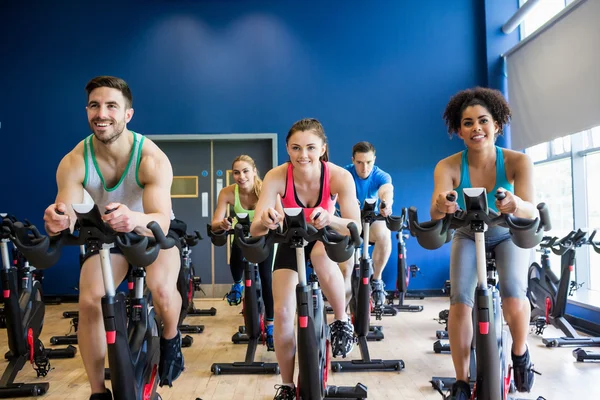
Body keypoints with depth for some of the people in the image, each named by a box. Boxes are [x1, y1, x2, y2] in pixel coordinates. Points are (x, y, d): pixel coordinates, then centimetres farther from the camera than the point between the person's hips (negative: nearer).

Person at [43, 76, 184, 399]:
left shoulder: (152, 159, -29)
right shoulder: (73, 162, -21)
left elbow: (161, 221, -38)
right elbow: (66, 214, -27)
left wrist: (136, 219, -61)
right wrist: (56, 220, -52)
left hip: (153, 231, -2)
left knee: (162, 290, -30)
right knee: (89, 300, -20)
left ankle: (170, 339, 6)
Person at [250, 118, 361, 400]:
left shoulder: (339, 176, -29)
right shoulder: (277, 177, -28)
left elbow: (356, 228, -32)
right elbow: (254, 230, -32)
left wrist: (330, 220, -53)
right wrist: (265, 221, -55)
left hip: (325, 237, -1)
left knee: (322, 256, -39)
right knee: (282, 312, -9)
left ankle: (342, 322, -13)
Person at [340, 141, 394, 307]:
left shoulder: (381, 176, -13)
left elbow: (387, 190, -36)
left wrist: (386, 203, -62)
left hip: (372, 221, 0)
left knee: (384, 234, -35)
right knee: (345, 270, -13)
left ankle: (376, 279, -13)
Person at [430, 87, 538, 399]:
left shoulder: (517, 161, -25)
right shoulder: (448, 166, -24)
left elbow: (531, 212, -36)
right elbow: (436, 212, -37)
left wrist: (516, 205, -60)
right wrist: (440, 207, -61)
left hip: (508, 236, 0)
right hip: (468, 237, 1)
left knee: (513, 295, -26)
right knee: (460, 298, -20)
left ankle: (520, 352, 8)